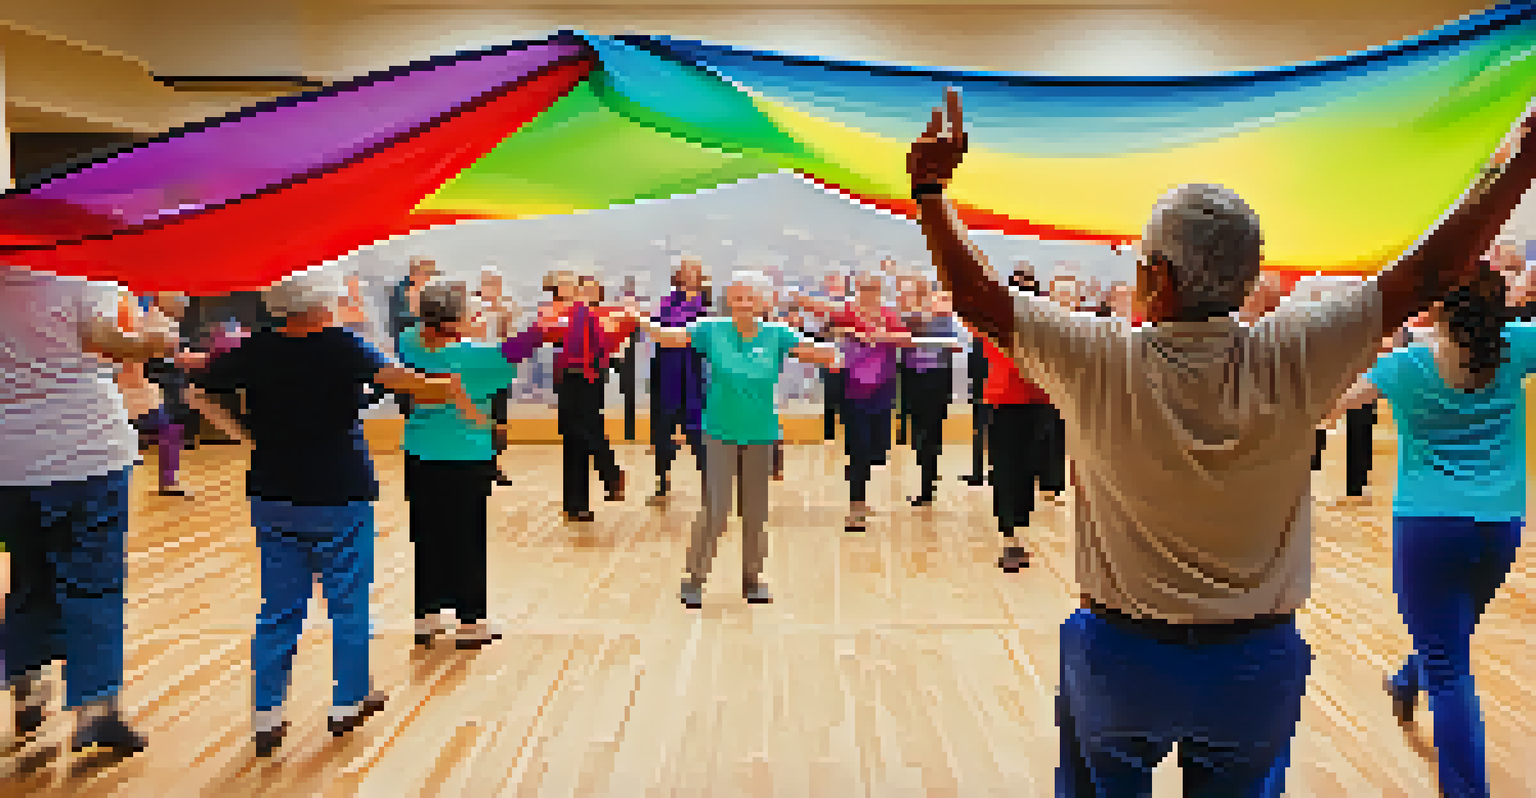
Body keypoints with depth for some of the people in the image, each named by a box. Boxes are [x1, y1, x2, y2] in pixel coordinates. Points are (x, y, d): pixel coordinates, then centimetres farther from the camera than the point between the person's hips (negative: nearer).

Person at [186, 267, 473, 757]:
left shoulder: (254, 351, 1)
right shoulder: (341, 346, -12)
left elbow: (195, 393, 5)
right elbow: (390, 376, -29)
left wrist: (241, 434, 6)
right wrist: (448, 393, -26)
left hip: (273, 498, 4)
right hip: (339, 496, -4)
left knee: (278, 608, 13)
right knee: (348, 603, 12)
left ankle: (266, 715, 12)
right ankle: (349, 701, 23)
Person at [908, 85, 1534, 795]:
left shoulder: (1099, 360, -21)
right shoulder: (1292, 358, -17)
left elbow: (976, 296, -13)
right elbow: (1434, 271, -9)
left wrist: (930, 189, -11)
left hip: (1119, 658, -1)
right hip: (1255, 664, 2)